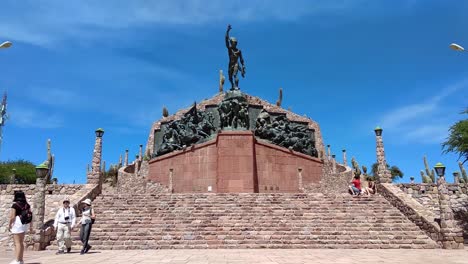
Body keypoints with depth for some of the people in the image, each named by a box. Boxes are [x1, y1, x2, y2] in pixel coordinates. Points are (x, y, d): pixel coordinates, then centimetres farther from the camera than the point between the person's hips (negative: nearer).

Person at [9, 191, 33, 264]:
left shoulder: (15, 205, -13)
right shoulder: (27, 205, 6)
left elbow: (12, 217, -18)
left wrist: (10, 225, -5)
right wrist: (30, 226, 12)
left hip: (17, 224, -7)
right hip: (24, 224, 7)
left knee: (17, 243, -4)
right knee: (21, 242, 15)